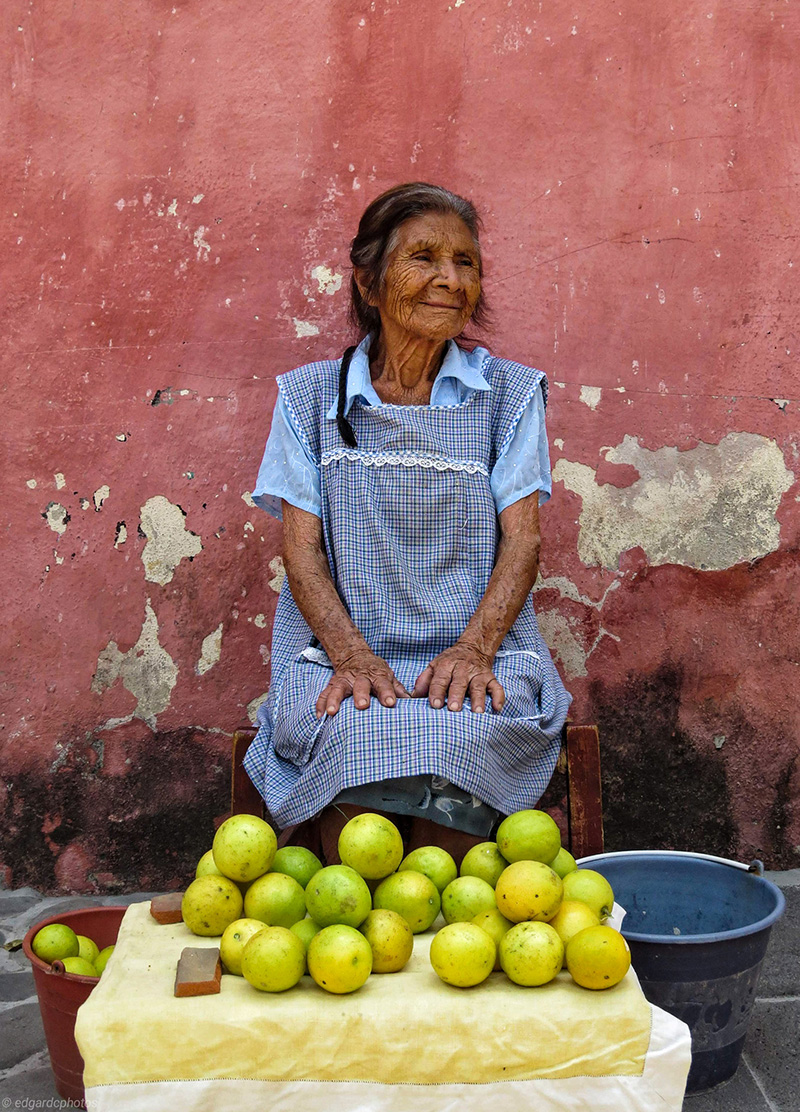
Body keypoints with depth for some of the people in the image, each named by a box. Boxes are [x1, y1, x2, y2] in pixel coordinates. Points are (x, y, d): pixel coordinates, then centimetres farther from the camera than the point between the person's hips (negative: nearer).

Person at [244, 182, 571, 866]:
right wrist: (353, 654, -15)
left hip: (477, 652, 0)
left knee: (456, 732, -33)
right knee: (358, 733, -33)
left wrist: (475, 645, -17)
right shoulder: (309, 395, 11)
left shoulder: (509, 392, 11)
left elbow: (522, 535, 1)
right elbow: (302, 547, 3)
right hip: (341, 653, 0)